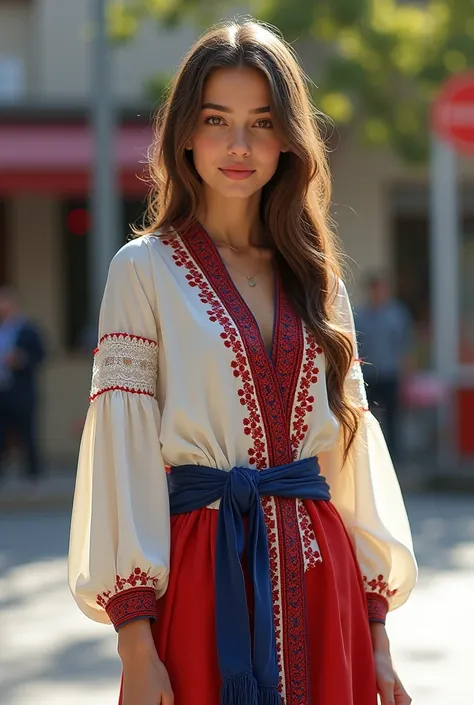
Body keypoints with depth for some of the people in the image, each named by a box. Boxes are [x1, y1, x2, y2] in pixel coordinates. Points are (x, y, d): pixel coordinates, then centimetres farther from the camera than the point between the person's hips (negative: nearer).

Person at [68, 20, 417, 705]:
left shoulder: (316, 278, 11)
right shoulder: (145, 269, -2)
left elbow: (353, 444, 11)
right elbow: (121, 452, -7)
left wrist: (376, 633, 7)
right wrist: (136, 645, -14)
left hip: (317, 582, 4)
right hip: (202, 575, -4)